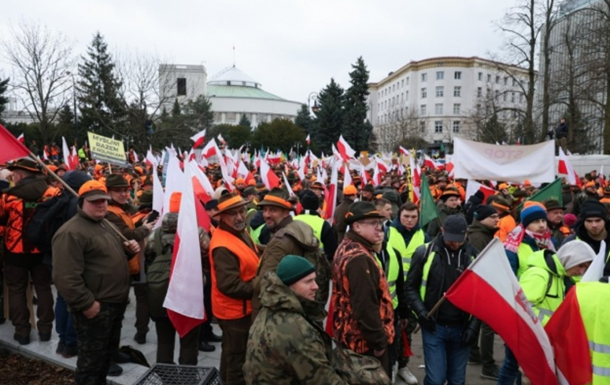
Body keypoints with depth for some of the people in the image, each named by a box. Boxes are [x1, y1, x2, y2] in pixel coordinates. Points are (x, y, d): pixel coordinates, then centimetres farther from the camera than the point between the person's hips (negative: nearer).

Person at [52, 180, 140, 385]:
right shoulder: (71, 232, -18)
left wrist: (128, 249, 8)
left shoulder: (105, 226, 14)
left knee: (108, 352, 23)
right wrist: (86, 303, -24)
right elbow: (66, 276, -25)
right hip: (94, 307, -10)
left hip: (115, 303, 10)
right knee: (92, 359, 3)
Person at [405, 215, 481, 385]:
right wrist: (421, 311, -12)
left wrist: (474, 325, -2)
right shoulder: (425, 252, -7)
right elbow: (411, 287, 1)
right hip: (433, 326, -2)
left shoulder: (474, 256, 0)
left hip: (461, 328, 2)